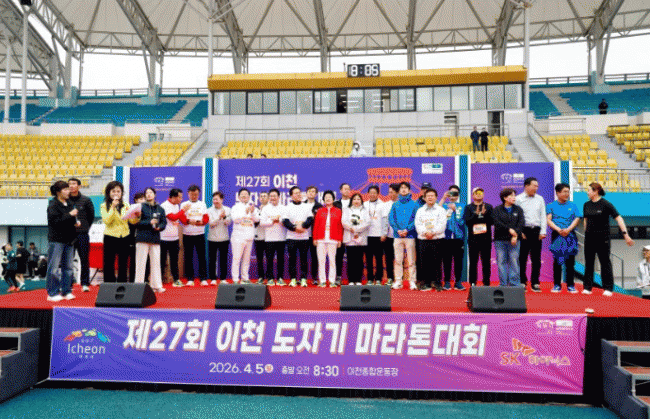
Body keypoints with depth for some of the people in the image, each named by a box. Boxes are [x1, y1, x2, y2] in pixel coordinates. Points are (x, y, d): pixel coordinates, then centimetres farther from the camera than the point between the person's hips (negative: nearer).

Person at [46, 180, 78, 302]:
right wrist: (70, 215, -17)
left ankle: (66, 291, 17)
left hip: (69, 240, 7)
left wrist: (76, 223, 6)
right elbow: (55, 221, -18)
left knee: (68, 267, 10)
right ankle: (52, 293, 5)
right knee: (54, 267, -3)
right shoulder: (53, 205, -7)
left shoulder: (70, 204, 15)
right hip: (56, 240, -7)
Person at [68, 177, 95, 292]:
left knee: (85, 259, 2)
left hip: (82, 235, -1)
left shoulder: (86, 200, 3)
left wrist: (85, 227, 7)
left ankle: (85, 283, 10)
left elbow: (91, 216, 12)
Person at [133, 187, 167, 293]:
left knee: (156, 262, 6)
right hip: (143, 237, -3)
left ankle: (156, 285, 12)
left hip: (155, 238, 3)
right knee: (141, 262, -1)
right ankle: (139, 285, 5)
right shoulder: (141, 207, 1)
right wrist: (149, 222, -16)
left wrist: (159, 227, -9)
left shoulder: (160, 209, 12)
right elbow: (136, 222, -6)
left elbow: (164, 222, 12)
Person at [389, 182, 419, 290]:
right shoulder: (395, 205, 13)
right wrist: (398, 229, -10)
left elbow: (416, 219, -2)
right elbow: (391, 218, 5)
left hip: (410, 235, -2)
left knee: (411, 260, -2)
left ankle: (412, 281, 4)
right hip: (397, 236, 2)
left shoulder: (414, 204, 7)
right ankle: (398, 281, 8)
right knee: (398, 260, 2)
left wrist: (407, 229, -13)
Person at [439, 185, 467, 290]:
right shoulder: (444, 205, 11)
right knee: (446, 260, 1)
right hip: (446, 237, 0)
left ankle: (458, 282, 9)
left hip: (458, 237, 1)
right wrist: (443, 198, -8)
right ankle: (447, 281, 10)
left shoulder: (462, 206, 12)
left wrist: (454, 210, -9)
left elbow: (461, 221, 1)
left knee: (458, 260, 1)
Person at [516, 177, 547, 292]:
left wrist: (543, 231, 3)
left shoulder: (540, 199, 13)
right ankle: (522, 283, 8)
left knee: (536, 259, 5)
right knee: (522, 258, 0)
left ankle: (535, 283, 12)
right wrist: (519, 232, -9)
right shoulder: (518, 199, 0)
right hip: (523, 230, -3)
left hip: (536, 231, 4)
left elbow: (543, 216, 12)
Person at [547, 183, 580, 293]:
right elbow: (548, 220, -1)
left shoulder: (573, 206, 13)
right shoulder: (551, 206, 8)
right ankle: (557, 285, 7)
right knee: (557, 260, 1)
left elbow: (577, 219, 4)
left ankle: (570, 285, 8)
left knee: (570, 261, 1)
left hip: (570, 235, 1)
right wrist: (558, 230, -16)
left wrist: (568, 229, -13)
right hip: (556, 235, -1)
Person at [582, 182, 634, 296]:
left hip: (602, 238, -5)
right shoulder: (586, 205, 7)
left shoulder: (606, 204, -10)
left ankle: (608, 288, 9)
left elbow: (618, 218, -13)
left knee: (605, 262, 2)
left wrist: (625, 234, -19)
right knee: (589, 262, 5)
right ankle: (587, 287, 11)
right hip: (589, 238, 5)